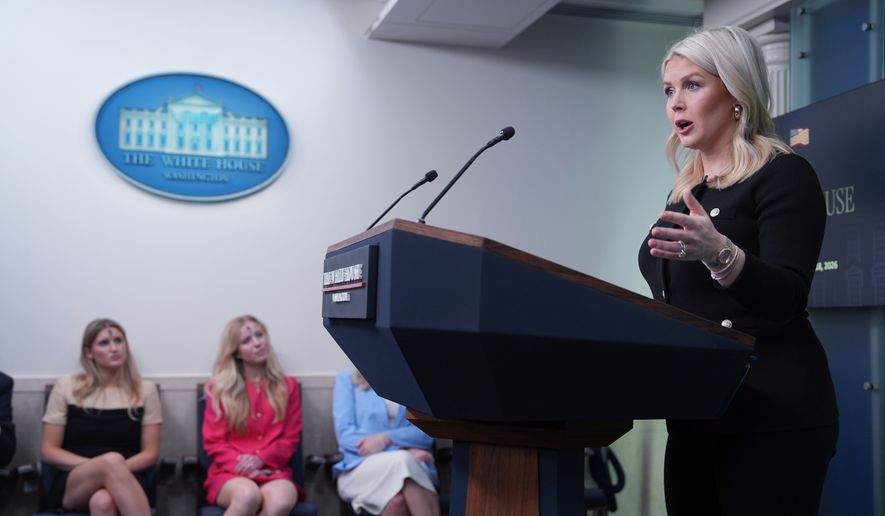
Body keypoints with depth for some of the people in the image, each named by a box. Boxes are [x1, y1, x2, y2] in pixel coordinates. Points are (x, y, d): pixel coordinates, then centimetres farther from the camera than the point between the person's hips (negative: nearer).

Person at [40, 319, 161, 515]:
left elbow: (150, 453, 9)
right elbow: (48, 451, 7)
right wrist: (100, 465, -10)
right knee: (112, 460, -36)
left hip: (126, 481, 0)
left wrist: (117, 470, -13)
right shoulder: (66, 388, 9)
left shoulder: (145, 390, 10)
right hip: (72, 485, 0)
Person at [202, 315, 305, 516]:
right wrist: (239, 463, -14)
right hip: (231, 472, -1)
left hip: (273, 470, 1)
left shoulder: (288, 386, 14)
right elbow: (213, 441, 6)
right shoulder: (219, 388, 11)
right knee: (248, 495, -39)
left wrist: (261, 458, -10)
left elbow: (291, 438, 10)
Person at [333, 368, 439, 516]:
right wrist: (403, 451, -12)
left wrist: (386, 438, -15)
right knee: (402, 462, -37)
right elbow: (345, 434, -1)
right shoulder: (347, 378, 12)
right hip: (359, 467, -1)